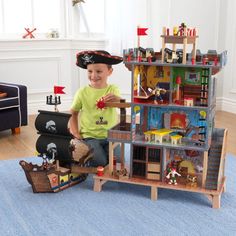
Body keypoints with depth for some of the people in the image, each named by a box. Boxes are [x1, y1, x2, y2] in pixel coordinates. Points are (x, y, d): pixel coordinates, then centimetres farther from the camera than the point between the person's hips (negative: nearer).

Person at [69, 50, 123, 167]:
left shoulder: (113, 90, -2)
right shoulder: (82, 92, -2)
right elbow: (73, 112, 10)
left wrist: (116, 99, -45)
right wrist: (75, 132, 0)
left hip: (111, 136, 1)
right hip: (90, 136, -1)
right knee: (100, 163, -20)